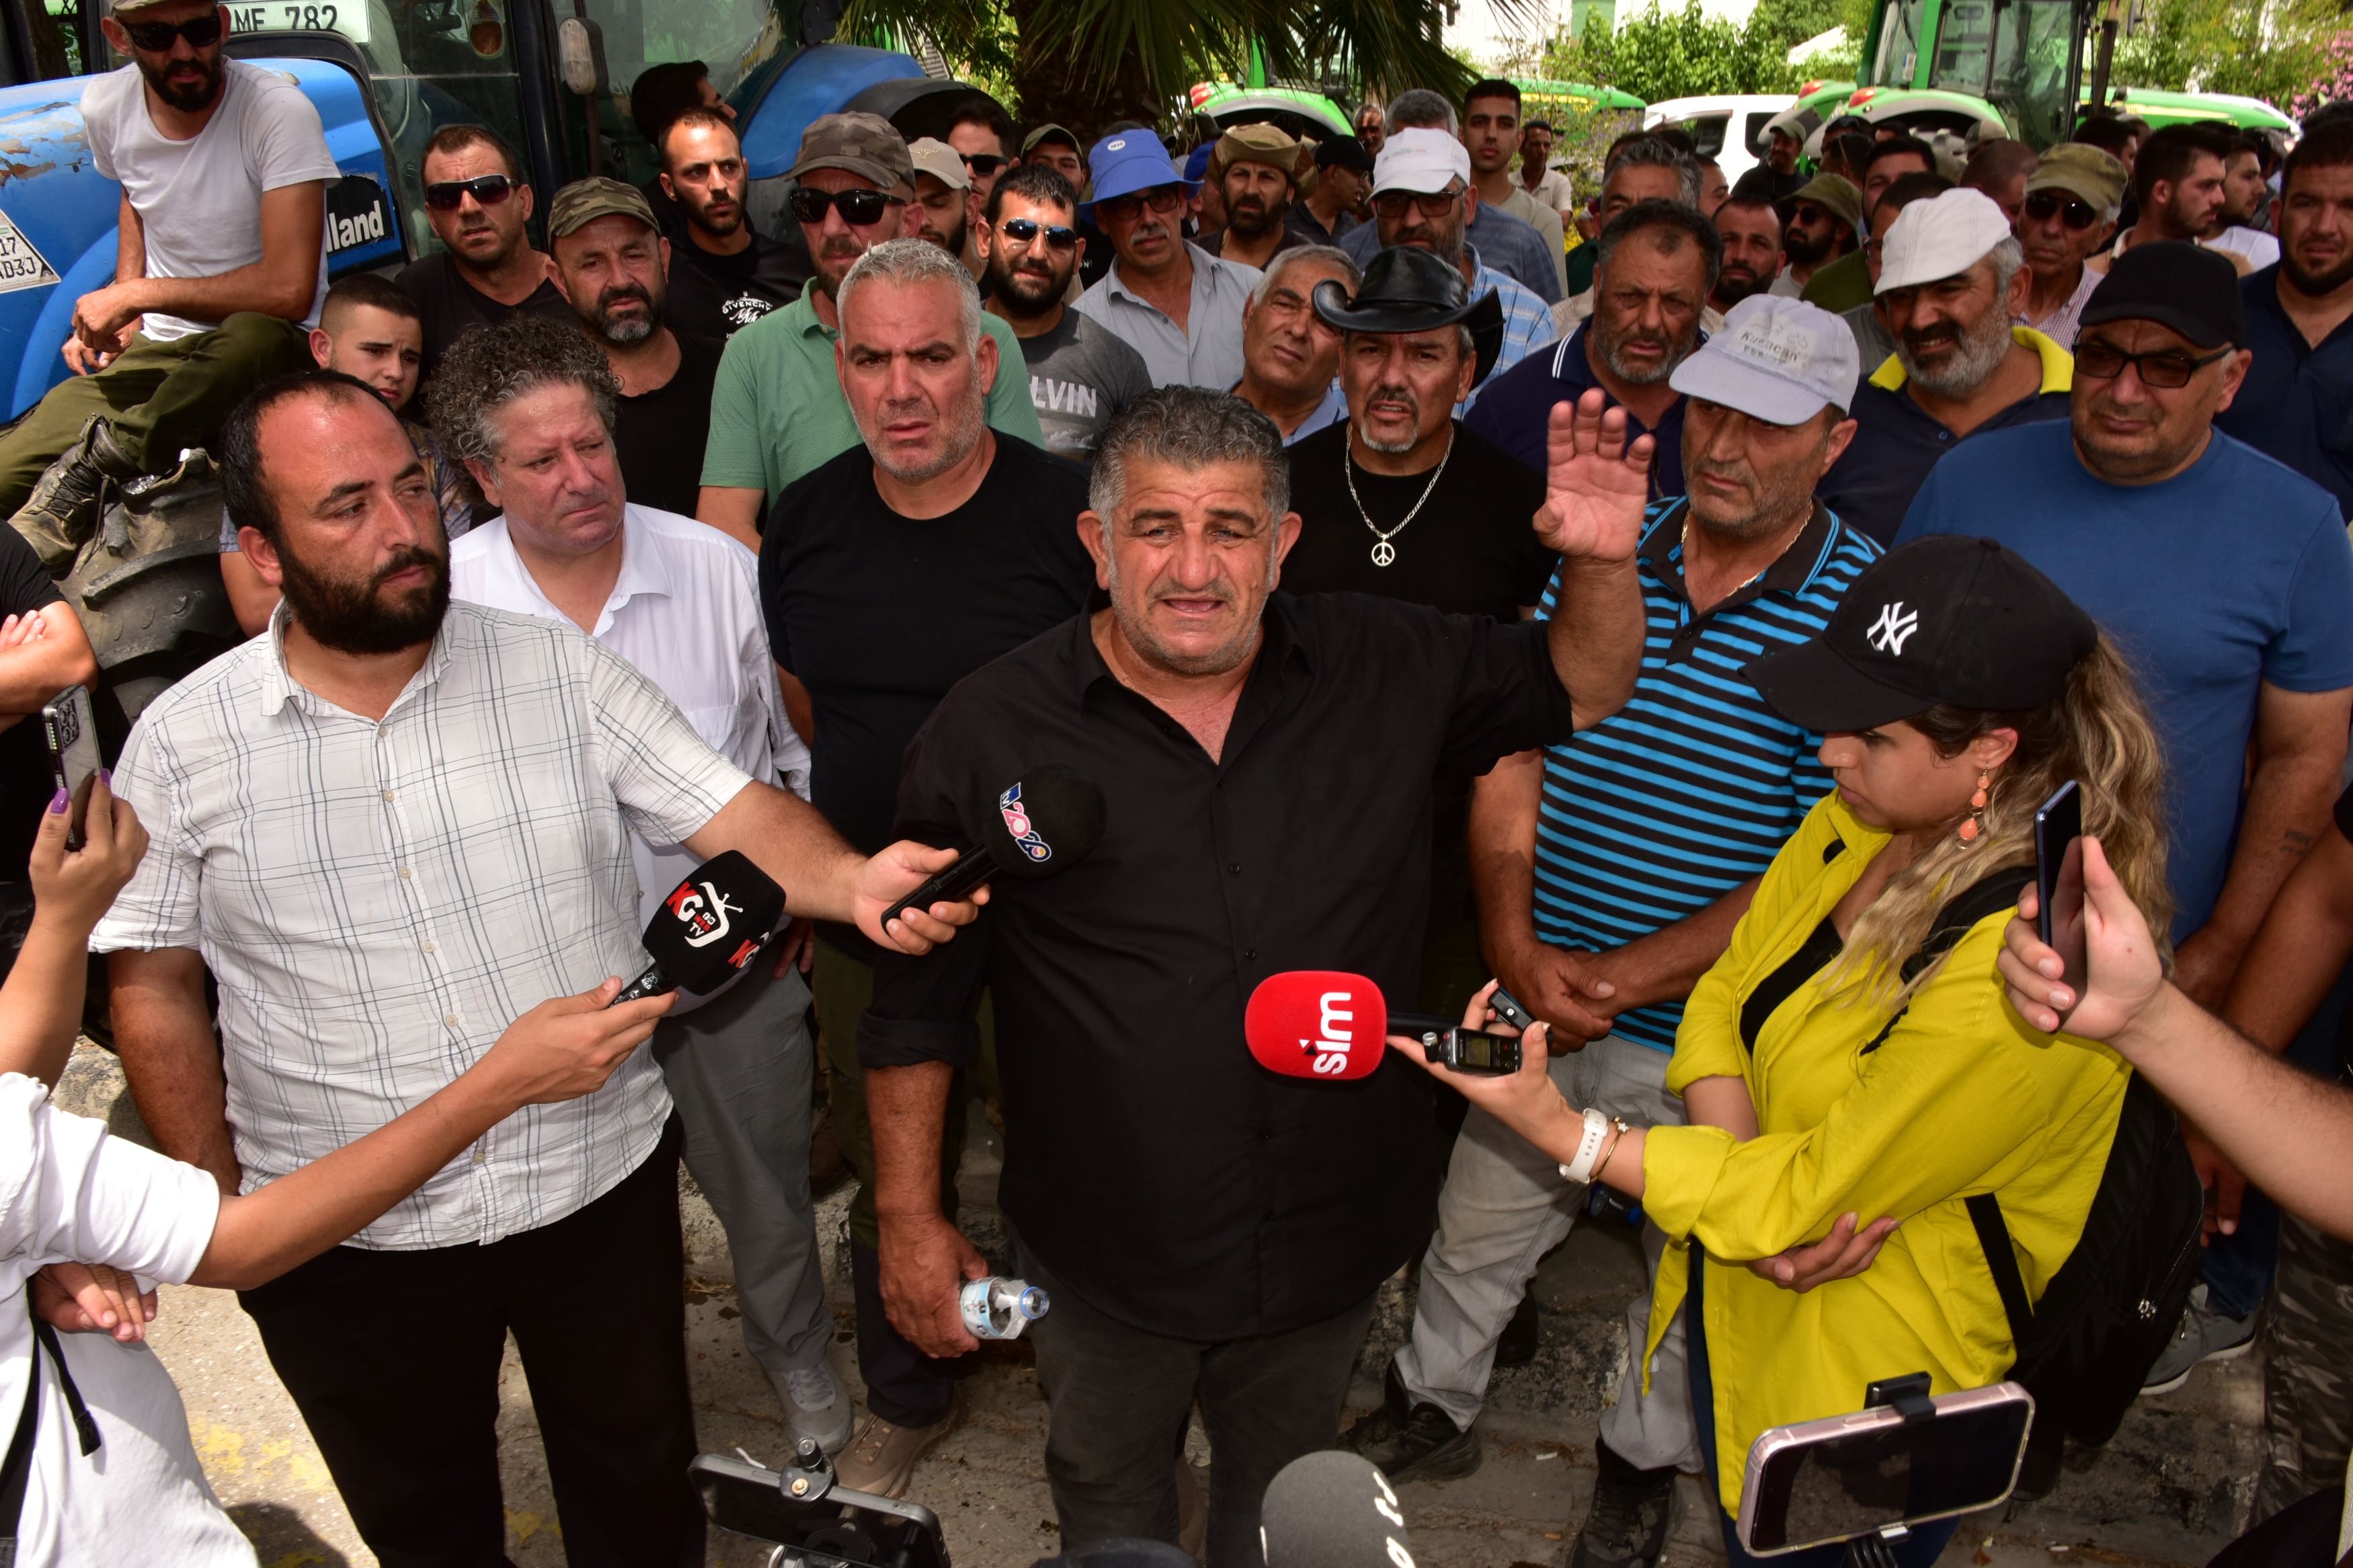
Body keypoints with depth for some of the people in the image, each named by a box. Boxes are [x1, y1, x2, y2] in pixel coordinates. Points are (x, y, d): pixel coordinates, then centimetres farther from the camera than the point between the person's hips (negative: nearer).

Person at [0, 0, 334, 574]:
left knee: (253, 338, -41)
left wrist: (135, 296, -14)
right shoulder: (107, 106, 3)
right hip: (155, 350, 5)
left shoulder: (277, 109, -17)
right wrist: (121, 317, 11)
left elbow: (288, 290, -24)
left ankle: (85, 472, -23)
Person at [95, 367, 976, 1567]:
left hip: (603, 1189, 0)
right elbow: (154, 989, 1)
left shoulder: (563, 673, -7)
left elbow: (737, 815, -11)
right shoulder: (182, 744, -7)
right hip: (344, 1244, 0)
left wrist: (852, 881, -32)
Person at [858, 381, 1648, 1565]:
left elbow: (1580, 692, 6)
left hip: (1329, 1236, 2)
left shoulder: (1386, 669, -8)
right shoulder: (992, 731, -15)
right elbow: (916, 1001, -7)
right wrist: (909, 1215, -5)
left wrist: (1601, 565, -14)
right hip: (1103, 1252, -1)